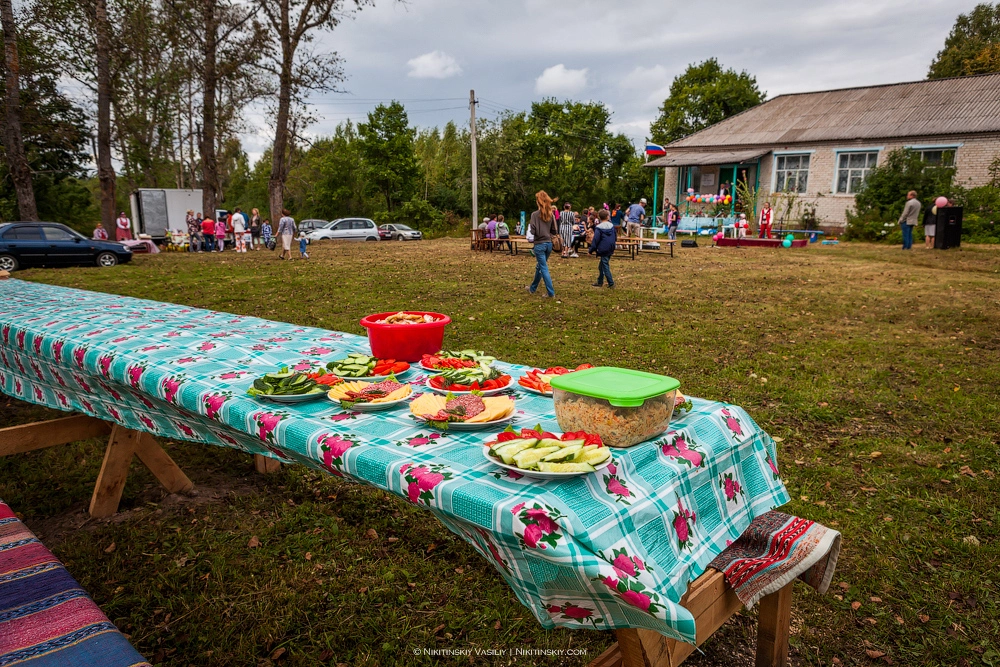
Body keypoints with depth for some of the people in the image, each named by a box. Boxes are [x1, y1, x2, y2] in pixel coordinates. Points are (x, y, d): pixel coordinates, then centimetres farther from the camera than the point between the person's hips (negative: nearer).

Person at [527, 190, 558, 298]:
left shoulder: (535, 214, -12)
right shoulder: (551, 214, 2)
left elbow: (533, 231, -17)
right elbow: (555, 231, 5)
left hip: (539, 244, -6)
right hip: (549, 244, 6)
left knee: (544, 269, 0)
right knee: (539, 266, 20)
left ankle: (550, 292, -4)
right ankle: (533, 288, 34)